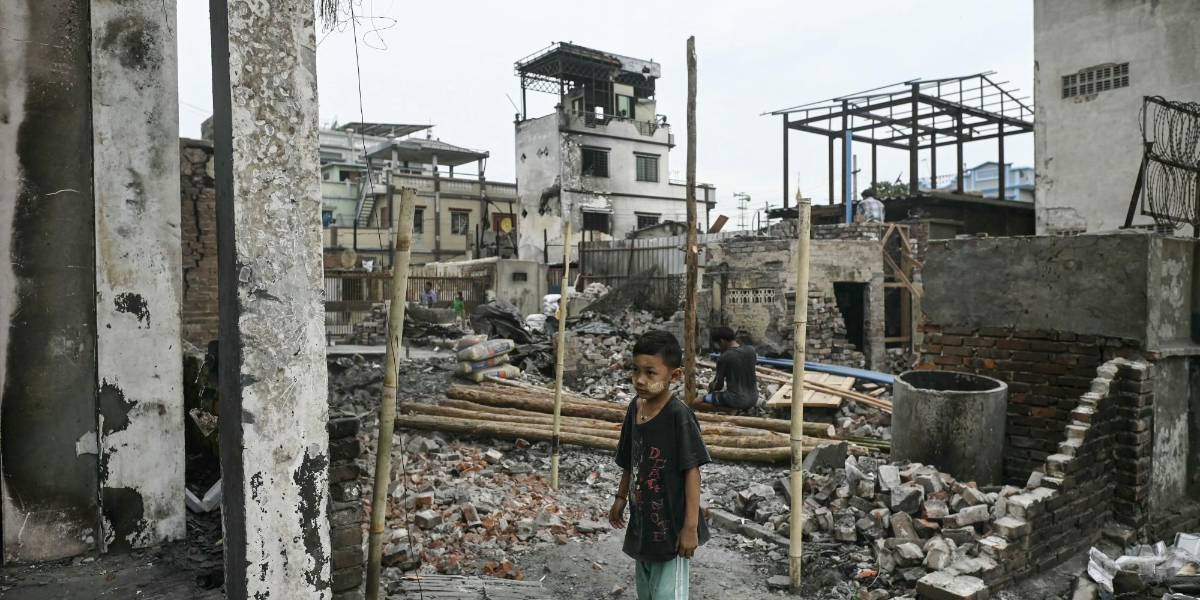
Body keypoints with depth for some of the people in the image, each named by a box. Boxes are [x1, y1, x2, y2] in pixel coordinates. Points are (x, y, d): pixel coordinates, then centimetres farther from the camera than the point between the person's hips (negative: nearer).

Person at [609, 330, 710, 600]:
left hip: (671, 527, -7)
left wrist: (691, 526, -17)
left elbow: (692, 471, -18)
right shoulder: (635, 408, 0)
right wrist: (620, 498, 19)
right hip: (642, 524, 7)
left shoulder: (678, 415, -20)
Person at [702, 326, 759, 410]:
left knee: (705, 398, 11)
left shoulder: (724, 357, -13)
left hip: (736, 401, -6)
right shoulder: (751, 350, 1)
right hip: (753, 399, 6)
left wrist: (711, 387, 17)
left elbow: (719, 385, -6)